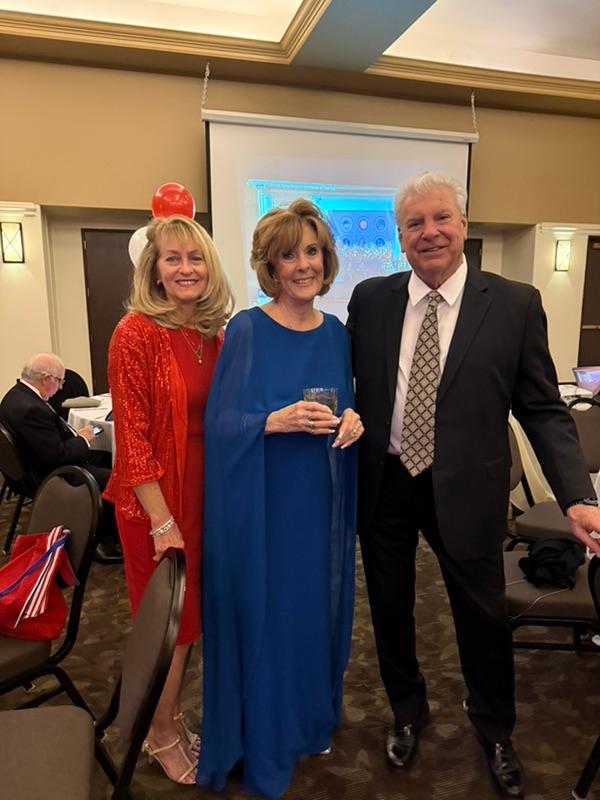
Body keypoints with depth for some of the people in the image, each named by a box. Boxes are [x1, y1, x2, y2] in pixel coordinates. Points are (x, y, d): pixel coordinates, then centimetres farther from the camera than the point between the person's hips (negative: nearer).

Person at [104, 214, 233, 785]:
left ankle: (172, 722, 42)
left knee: (188, 616, 19)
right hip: (156, 500, -6)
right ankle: (161, 737, 36)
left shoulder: (213, 334, 4)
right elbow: (131, 436, -17)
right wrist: (162, 521, -17)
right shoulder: (136, 333, -15)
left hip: (206, 491, 6)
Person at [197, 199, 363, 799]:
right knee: (265, 613, 8)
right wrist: (278, 420, -26)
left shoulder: (335, 332, 5)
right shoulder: (246, 331, -10)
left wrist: (351, 420, -9)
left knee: (317, 606, 18)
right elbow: (221, 423, -11)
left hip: (322, 500, 5)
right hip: (263, 503, -5)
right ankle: (261, 748, 34)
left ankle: (311, 719, 44)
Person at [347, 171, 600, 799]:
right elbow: (350, 386, 5)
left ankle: (494, 733, 47)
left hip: (464, 489, -1)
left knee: (483, 615, 16)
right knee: (390, 609, 19)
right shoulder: (369, 299, -1)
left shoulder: (515, 304, -6)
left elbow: (542, 409, -5)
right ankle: (407, 713, 49)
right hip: (382, 485, 2)